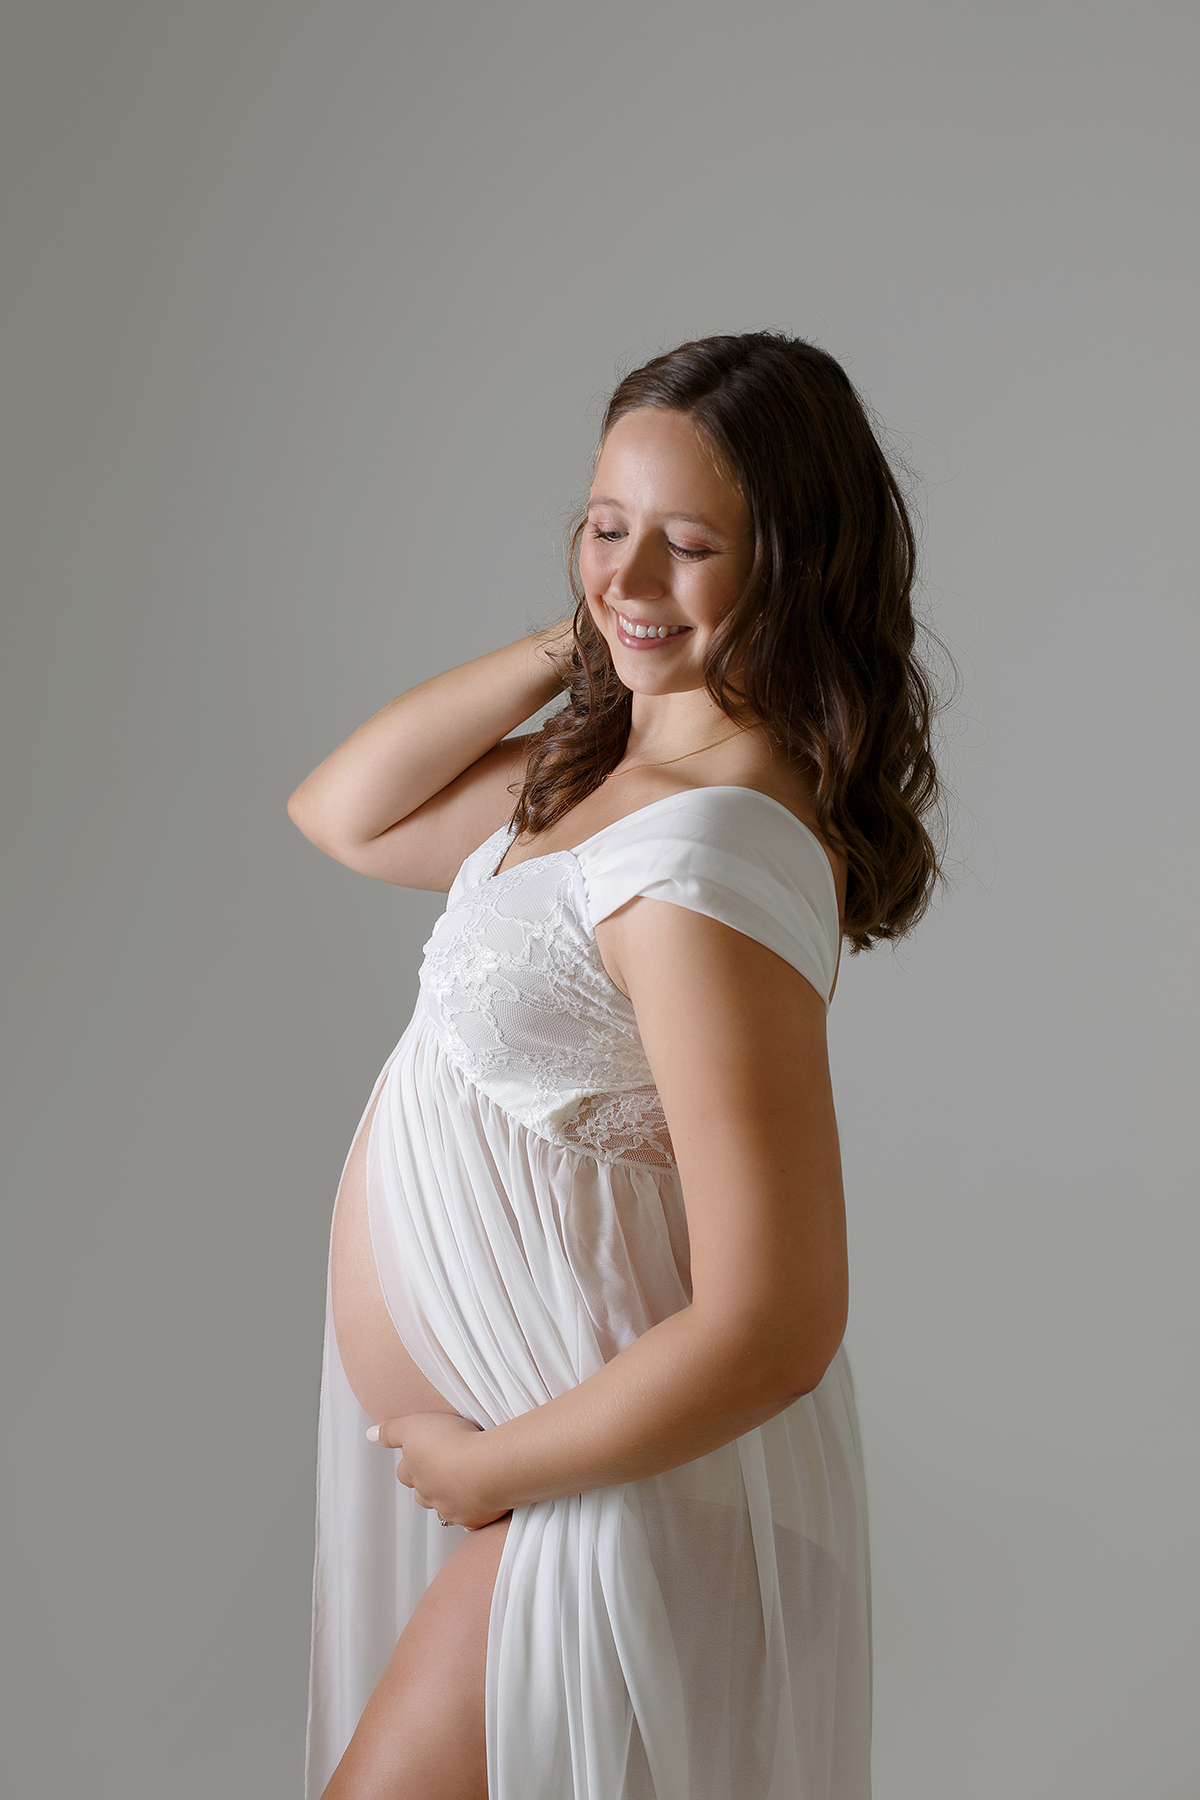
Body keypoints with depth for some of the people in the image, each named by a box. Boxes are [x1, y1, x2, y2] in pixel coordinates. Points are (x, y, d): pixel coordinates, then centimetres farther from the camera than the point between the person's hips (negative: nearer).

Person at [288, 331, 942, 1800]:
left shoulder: (706, 862, -30)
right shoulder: (611, 768, 0)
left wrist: (485, 1471, -16)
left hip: (613, 1482, -9)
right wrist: (568, 646, -3)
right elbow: (345, 815, 9)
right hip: (469, 1406, 9)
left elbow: (772, 1329, -31)